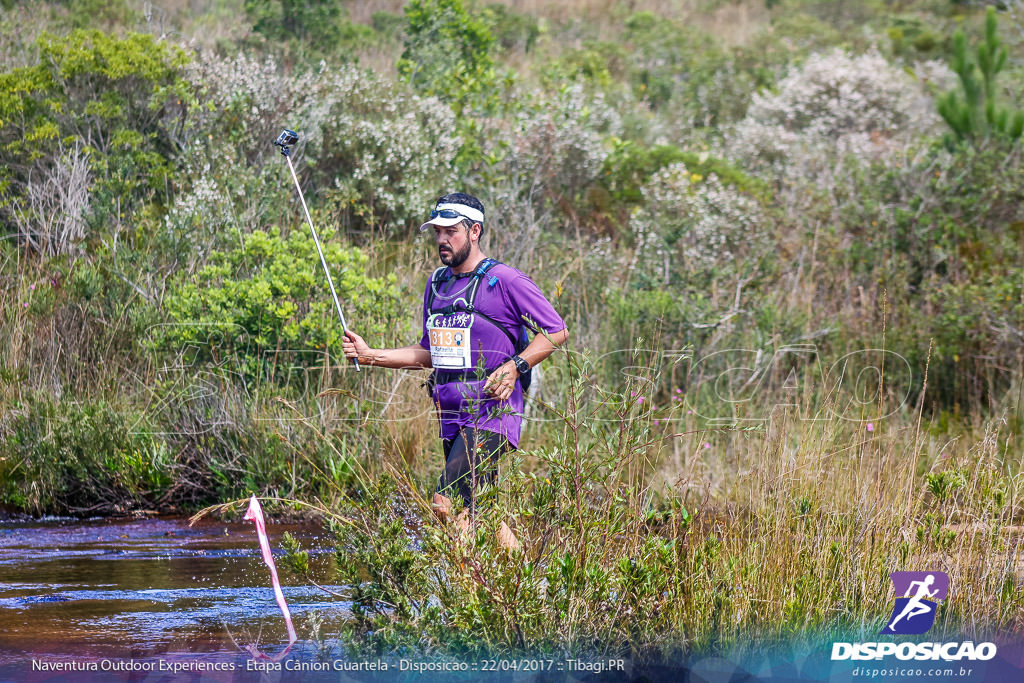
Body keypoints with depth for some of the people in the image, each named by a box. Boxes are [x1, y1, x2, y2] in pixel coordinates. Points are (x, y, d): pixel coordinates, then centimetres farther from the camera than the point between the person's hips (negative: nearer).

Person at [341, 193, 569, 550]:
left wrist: (514, 367, -15)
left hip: (490, 411, -8)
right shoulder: (437, 283, 16)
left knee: (447, 504, -20)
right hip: (451, 414, 8)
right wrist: (370, 355, 14)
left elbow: (556, 332, -4)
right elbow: (428, 353, 24)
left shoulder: (504, 280, -6)